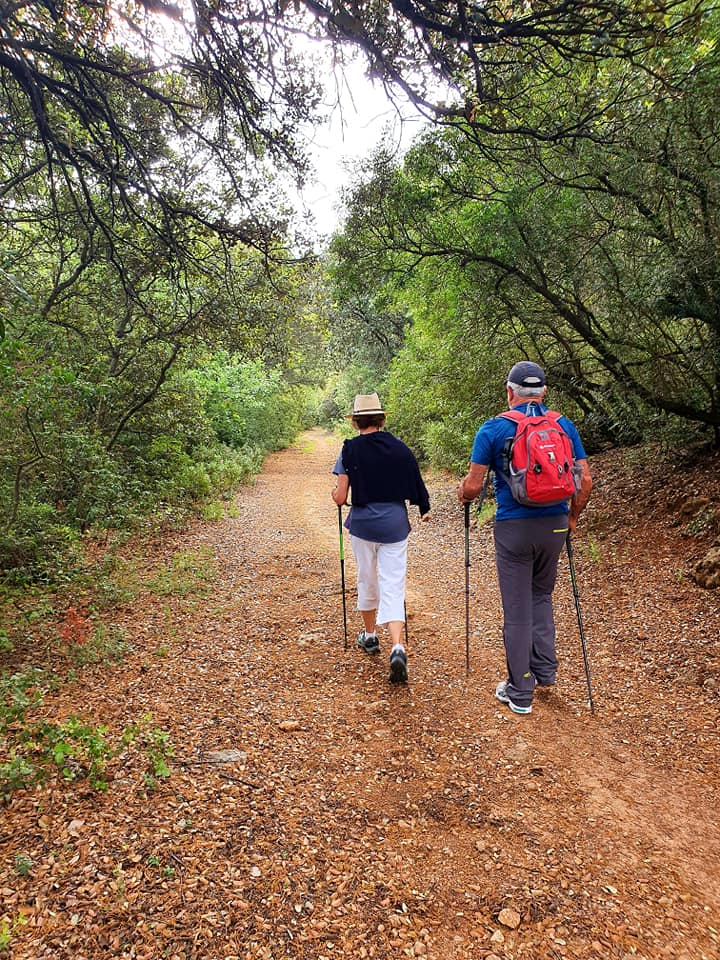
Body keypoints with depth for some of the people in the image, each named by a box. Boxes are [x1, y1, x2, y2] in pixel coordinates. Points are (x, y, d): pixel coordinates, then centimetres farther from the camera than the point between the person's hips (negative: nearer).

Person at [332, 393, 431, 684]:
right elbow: (416, 488, 2)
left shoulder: (350, 449, -7)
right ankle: (397, 648, -14)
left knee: (367, 582, 19)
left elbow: (340, 497, -9)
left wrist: (335, 494, 14)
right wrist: (425, 511, 21)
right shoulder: (401, 449, -1)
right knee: (393, 588, 2)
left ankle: (369, 636, 38)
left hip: (363, 525, 0)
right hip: (395, 525, 1)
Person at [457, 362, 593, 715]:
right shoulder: (565, 426, 4)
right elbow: (585, 480, 3)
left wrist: (463, 495, 14)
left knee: (517, 610, 4)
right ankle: (545, 670, 26)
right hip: (555, 525, 4)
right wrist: (572, 516, 18)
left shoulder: (493, 428, -7)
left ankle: (519, 692, 14)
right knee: (541, 596, 25)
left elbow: (472, 486, -8)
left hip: (514, 527, -4)